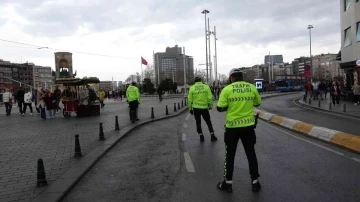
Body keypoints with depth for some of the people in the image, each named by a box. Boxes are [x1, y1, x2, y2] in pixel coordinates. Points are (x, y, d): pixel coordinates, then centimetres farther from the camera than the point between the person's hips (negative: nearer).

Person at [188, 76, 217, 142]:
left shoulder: (192, 88, -2)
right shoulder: (206, 87, -3)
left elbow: (189, 99, -2)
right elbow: (210, 97, -6)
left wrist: (190, 108, 7)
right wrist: (210, 105, 7)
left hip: (196, 108, 0)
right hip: (204, 107, 0)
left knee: (198, 123, 12)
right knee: (208, 122, 14)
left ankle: (201, 137, 14)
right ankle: (212, 136, 16)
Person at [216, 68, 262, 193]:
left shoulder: (227, 89, -9)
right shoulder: (252, 88, 0)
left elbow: (220, 108, -9)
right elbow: (257, 103, 14)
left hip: (232, 127, -2)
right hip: (248, 126, 2)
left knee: (230, 155, 12)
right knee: (251, 153, 14)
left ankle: (228, 183, 20)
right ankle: (255, 183, 23)